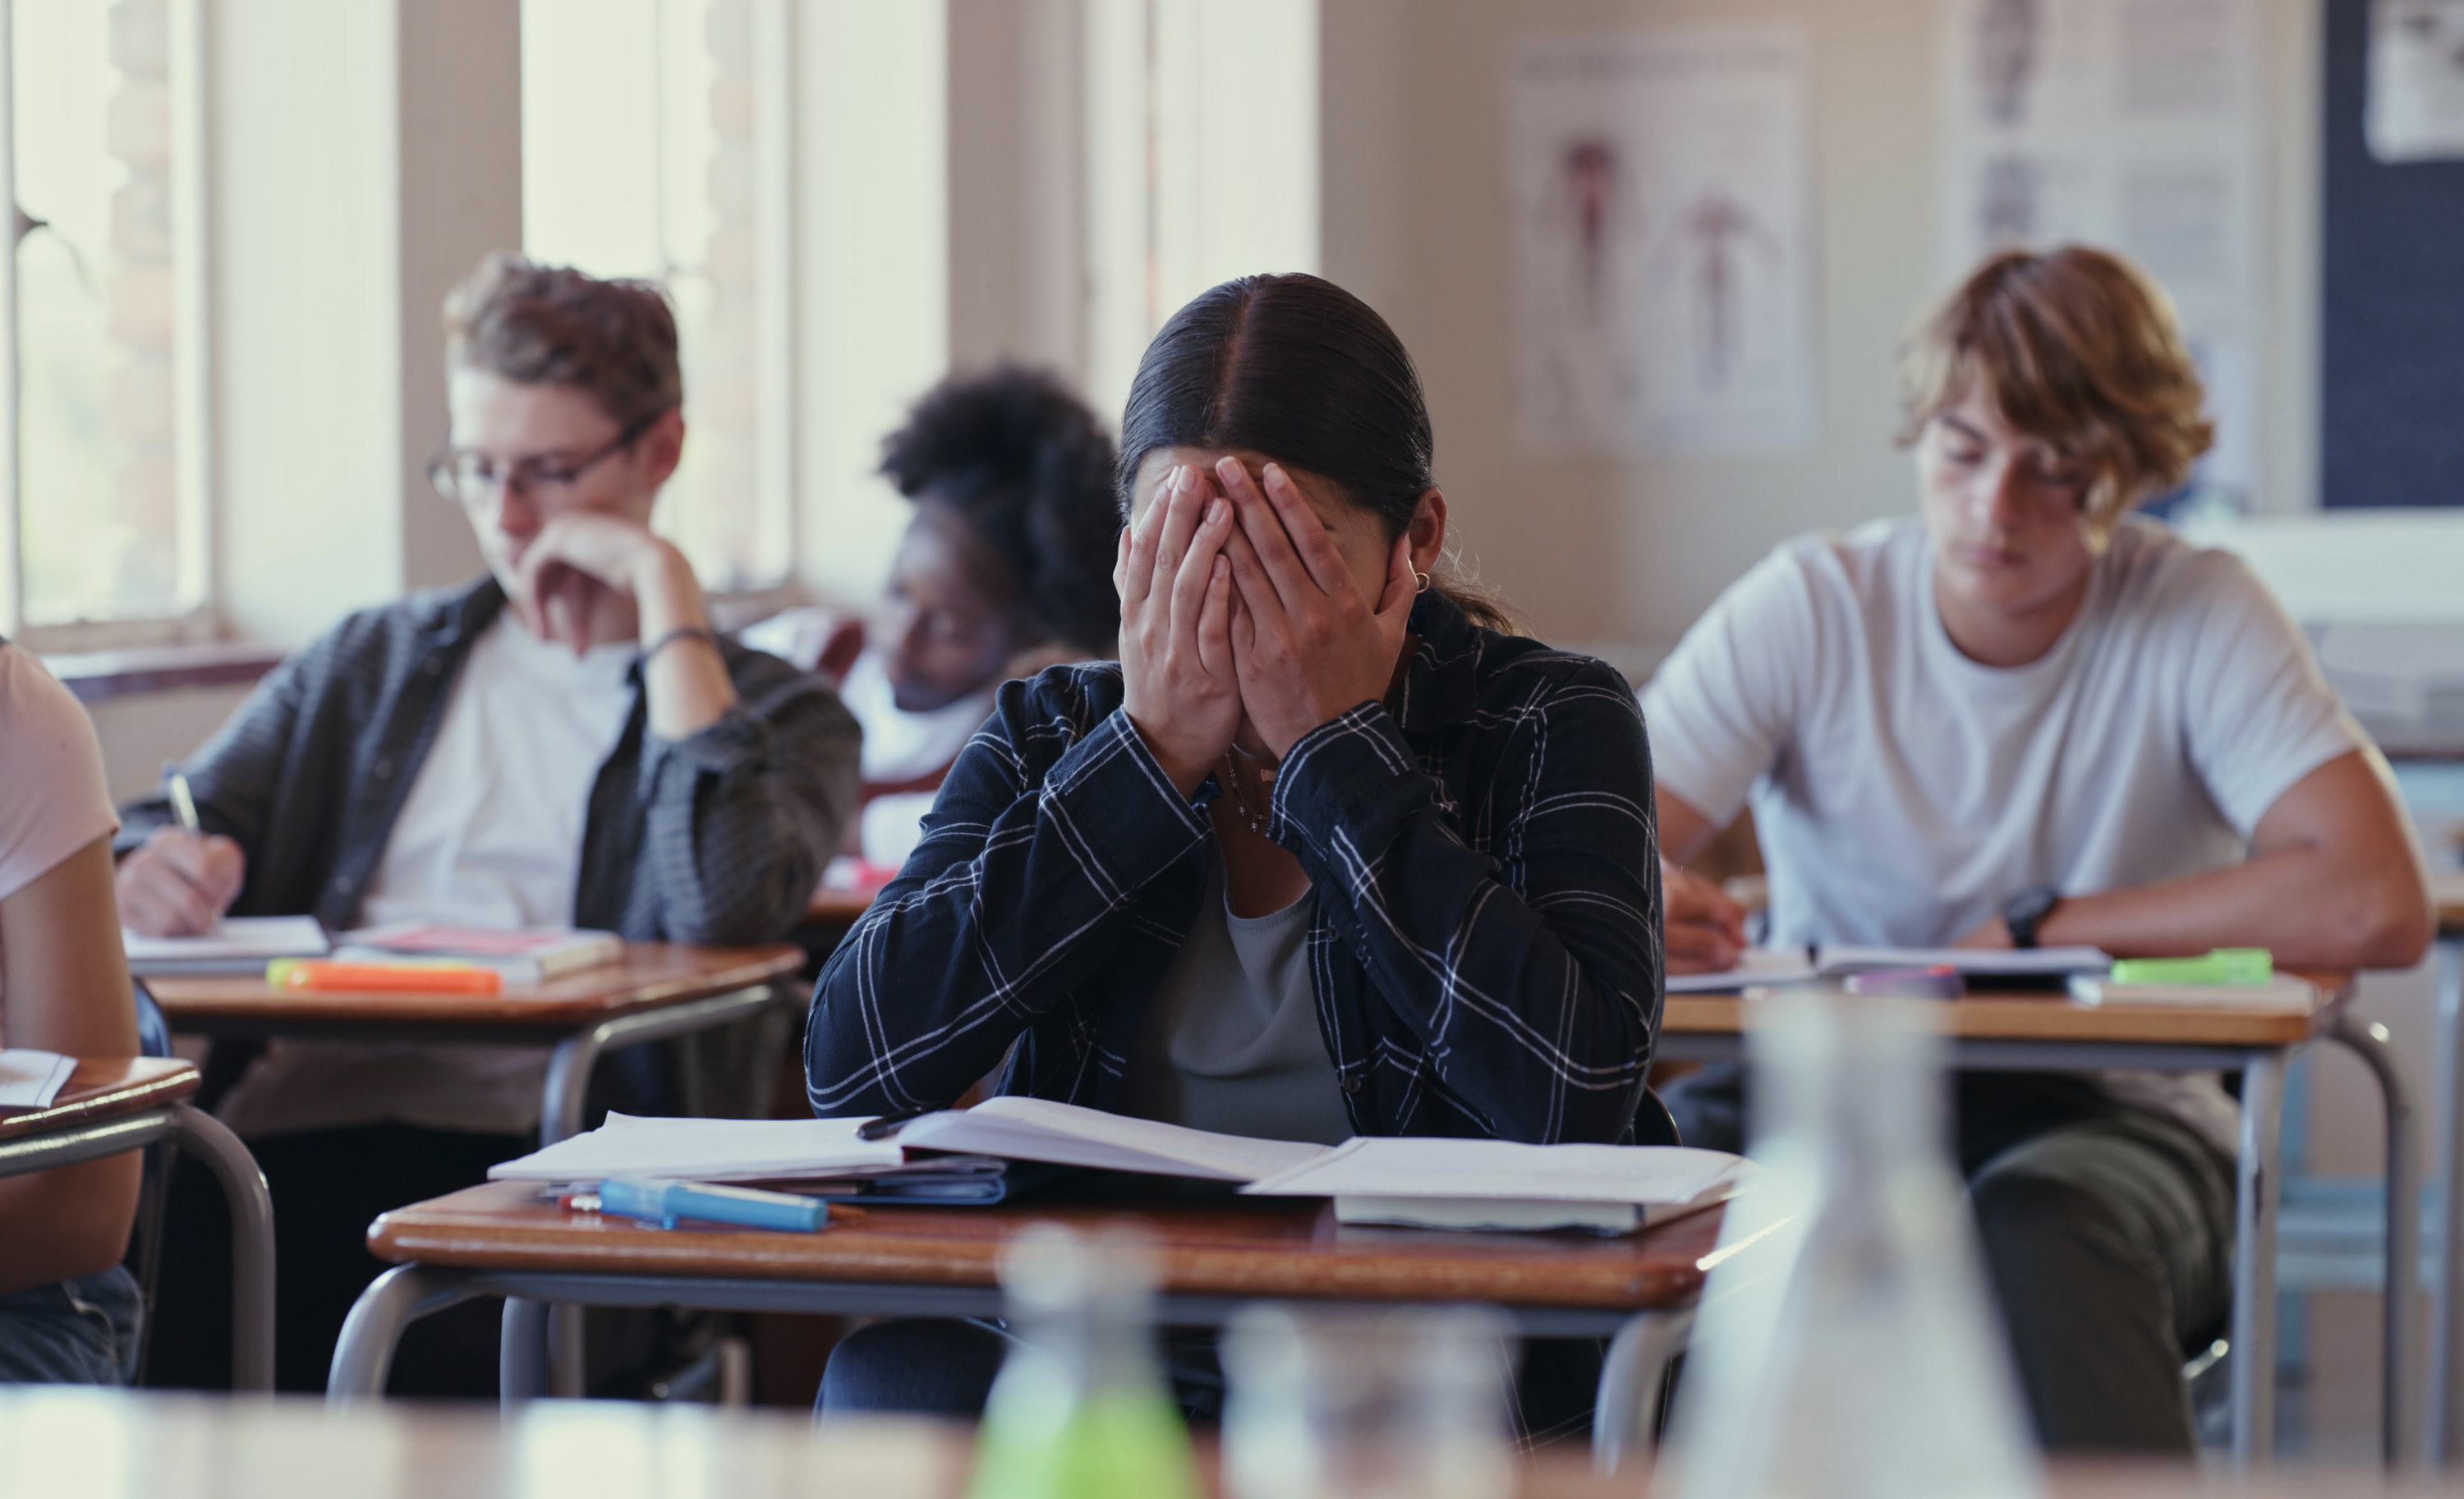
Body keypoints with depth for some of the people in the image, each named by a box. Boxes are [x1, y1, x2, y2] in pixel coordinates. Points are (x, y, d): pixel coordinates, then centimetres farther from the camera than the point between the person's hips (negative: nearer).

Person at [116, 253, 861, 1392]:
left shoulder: (775, 712, 13)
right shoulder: (370, 664, 28)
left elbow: (721, 910, -9)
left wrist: (665, 593, -2)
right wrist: (150, 872, -6)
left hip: (522, 1154, -4)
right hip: (291, 1126, 4)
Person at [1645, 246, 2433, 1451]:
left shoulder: (2200, 618, -8)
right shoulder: (1806, 609, -4)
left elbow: (2376, 907, -22)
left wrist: (2040, 931, -17)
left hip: (2110, 1112, -1)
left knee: (2039, 1227, -37)